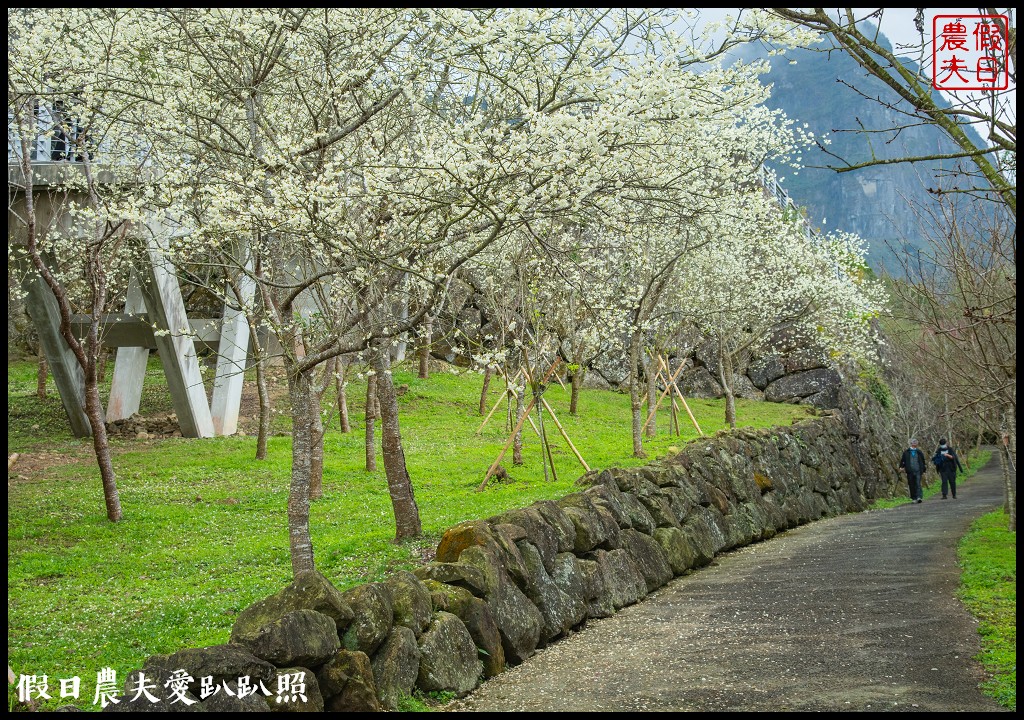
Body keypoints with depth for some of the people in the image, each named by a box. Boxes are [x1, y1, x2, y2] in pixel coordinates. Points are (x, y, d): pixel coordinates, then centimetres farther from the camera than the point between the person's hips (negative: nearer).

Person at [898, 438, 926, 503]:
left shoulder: (919, 452, 9)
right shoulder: (906, 452, 7)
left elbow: (923, 461, 16)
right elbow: (902, 460, 7)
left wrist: (923, 470, 17)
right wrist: (901, 466, -9)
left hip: (918, 471, -1)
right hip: (910, 471, 1)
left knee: (918, 484, -13)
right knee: (911, 485, 4)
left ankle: (918, 497, -21)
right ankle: (913, 498, 13)